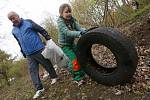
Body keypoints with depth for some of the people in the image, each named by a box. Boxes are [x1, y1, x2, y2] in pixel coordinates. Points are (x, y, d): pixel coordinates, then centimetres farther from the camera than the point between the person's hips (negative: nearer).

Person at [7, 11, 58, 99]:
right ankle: (39, 89, 6)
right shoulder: (14, 31, 12)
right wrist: (24, 54, 23)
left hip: (39, 50, -4)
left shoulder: (28, 22, -2)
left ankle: (54, 77, 31)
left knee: (47, 64, 8)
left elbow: (42, 30, -2)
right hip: (29, 55, 4)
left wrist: (49, 39, -8)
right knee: (33, 71, 0)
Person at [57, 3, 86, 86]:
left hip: (72, 43, 6)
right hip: (64, 45, -6)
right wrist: (80, 33, -49)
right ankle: (78, 78, 1)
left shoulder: (72, 20, -5)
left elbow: (79, 28, -17)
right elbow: (67, 32, -36)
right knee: (74, 59, -14)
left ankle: (82, 73, 25)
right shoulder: (60, 22, -22)